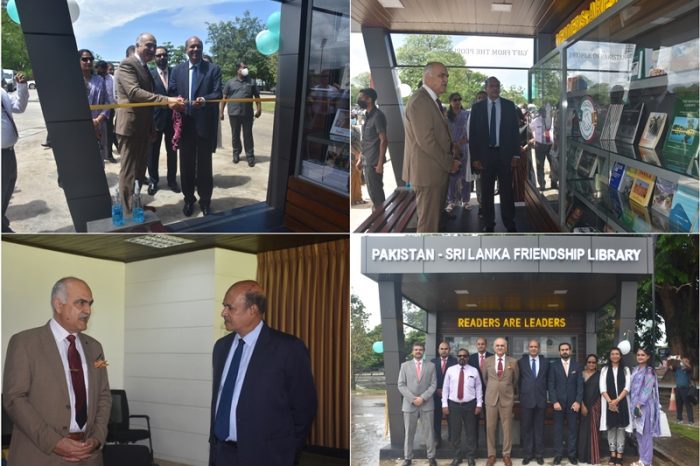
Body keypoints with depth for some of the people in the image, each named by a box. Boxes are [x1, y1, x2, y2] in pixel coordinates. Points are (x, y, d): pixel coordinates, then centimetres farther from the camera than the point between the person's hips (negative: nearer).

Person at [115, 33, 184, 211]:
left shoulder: (145, 68, 18)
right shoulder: (127, 64, -12)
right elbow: (135, 92, -26)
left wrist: (154, 124, 21)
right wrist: (167, 100, -32)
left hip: (143, 127, 9)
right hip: (130, 126, -9)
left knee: (140, 169, 15)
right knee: (129, 171, -5)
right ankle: (128, 212, 0)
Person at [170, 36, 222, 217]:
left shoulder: (213, 69, 0)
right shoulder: (177, 70, 8)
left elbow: (218, 94, -8)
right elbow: (171, 93, 4)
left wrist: (204, 99, -28)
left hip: (205, 124, -2)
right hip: (185, 123, 2)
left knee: (204, 165, 6)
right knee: (186, 165, 10)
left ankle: (205, 201, 19)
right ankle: (189, 199, 24)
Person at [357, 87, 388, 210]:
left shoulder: (378, 116, -14)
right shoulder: (368, 116, 12)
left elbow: (384, 141, -17)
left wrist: (380, 163, -20)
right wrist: (361, 159, 16)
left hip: (374, 162, -9)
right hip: (367, 161, 9)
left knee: (376, 192, -5)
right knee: (372, 191, 13)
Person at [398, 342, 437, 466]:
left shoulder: (431, 366, 7)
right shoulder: (405, 365, 6)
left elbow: (433, 385, 0)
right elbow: (401, 385, 0)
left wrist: (423, 398, -12)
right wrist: (412, 399, -11)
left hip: (426, 404, 0)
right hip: (409, 404, 0)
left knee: (428, 432, 4)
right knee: (409, 433, 4)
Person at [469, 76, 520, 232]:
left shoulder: (509, 106, 3)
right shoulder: (477, 107, 3)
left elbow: (515, 131, 4)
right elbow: (473, 133, 2)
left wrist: (516, 154, -3)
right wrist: (474, 157, -4)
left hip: (505, 154, 0)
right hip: (485, 154, 0)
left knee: (507, 190, 3)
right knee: (486, 191, 6)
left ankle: (509, 223, 10)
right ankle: (488, 223, 14)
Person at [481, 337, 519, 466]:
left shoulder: (513, 362, -1)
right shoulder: (487, 361, 1)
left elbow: (516, 379, 14)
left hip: (507, 398, -1)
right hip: (491, 398, 1)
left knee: (506, 428, 4)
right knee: (490, 428, 4)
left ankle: (506, 455, 14)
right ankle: (491, 455, 13)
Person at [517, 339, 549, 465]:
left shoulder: (545, 361, 6)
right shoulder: (521, 361, 3)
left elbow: (548, 379, 11)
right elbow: (518, 379, 6)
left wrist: (544, 392, 5)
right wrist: (521, 393, 1)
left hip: (540, 399, 1)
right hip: (526, 399, -1)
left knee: (539, 427, 6)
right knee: (526, 428, 3)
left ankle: (539, 454, 13)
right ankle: (527, 454, 10)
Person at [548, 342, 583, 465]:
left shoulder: (577, 366, 7)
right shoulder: (554, 365, 3)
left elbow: (580, 385, 3)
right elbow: (551, 385, -1)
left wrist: (578, 401, -7)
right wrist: (554, 401, -10)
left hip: (573, 403, 1)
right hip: (558, 402, -1)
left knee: (572, 429, 3)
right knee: (558, 430, 3)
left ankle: (572, 454, 10)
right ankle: (558, 454, 8)